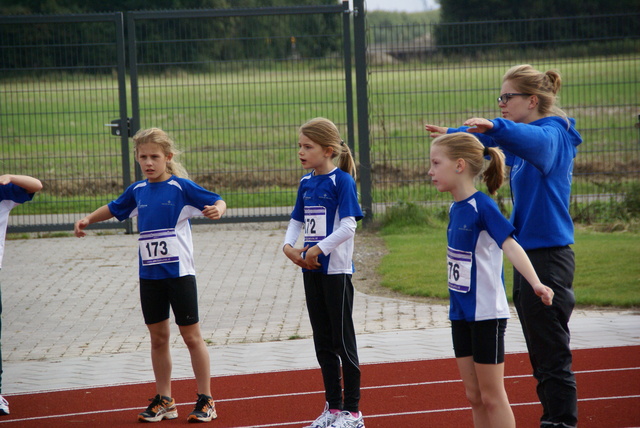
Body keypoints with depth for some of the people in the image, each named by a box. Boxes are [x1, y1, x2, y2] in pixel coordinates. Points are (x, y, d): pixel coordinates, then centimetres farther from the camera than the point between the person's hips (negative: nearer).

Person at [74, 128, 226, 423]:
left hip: (179, 273, -5)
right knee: (158, 337, 11)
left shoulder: (181, 187, -9)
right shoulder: (137, 191, 7)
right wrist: (88, 219, 17)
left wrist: (217, 209, -35)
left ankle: (205, 400, 9)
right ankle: (164, 401, 20)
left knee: (191, 335, 1)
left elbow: (216, 200, -14)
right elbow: (114, 208, 26)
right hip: (149, 275, 5)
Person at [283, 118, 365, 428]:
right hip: (311, 270, 7)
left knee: (343, 340, 0)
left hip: (336, 270, -7)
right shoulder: (306, 182, 9)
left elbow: (348, 227, -19)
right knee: (323, 341, 12)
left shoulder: (342, 181, -12)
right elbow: (297, 221, 17)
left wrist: (319, 249, -23)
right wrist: (289, 246, -1)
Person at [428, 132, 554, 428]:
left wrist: (535, 283, -41)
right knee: (474, 396, 12)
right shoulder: (455, 208, 6)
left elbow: (510, 245, -28)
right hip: (461, 314, 8)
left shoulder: (482, 206, -18)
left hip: (486, 314, -8)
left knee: (492, 397, -1)